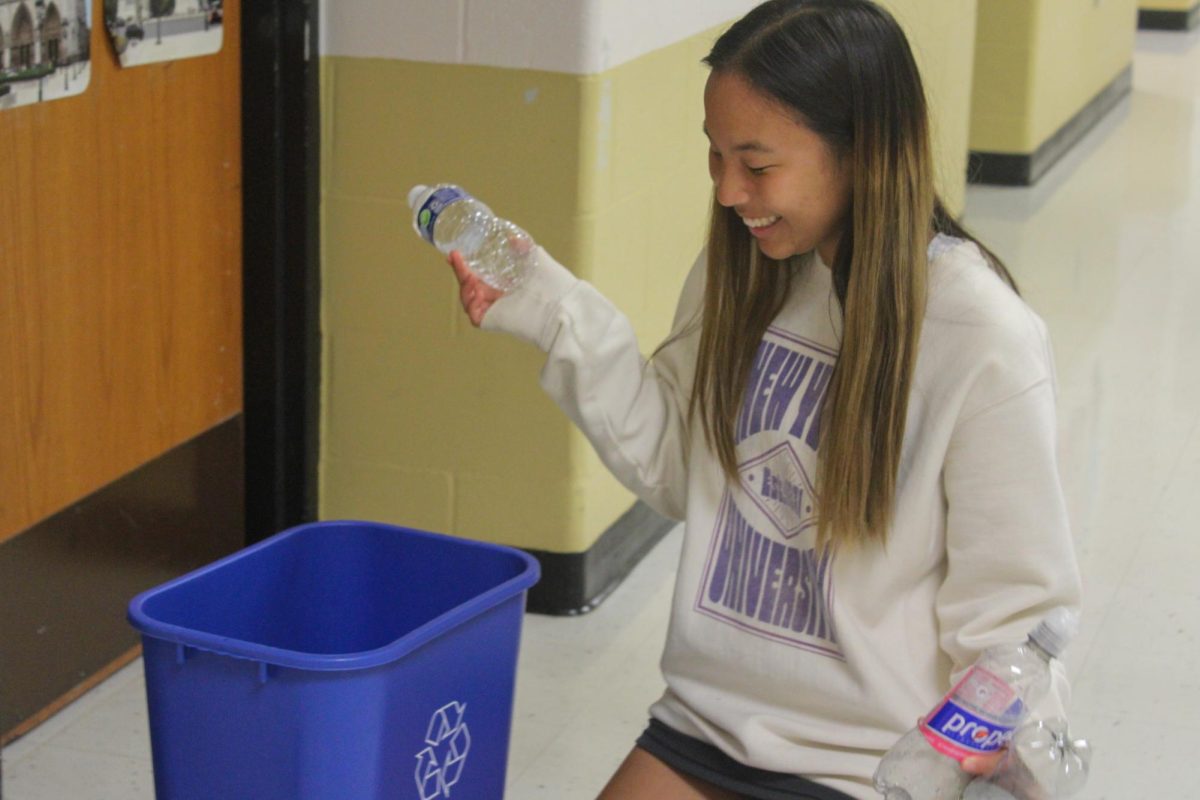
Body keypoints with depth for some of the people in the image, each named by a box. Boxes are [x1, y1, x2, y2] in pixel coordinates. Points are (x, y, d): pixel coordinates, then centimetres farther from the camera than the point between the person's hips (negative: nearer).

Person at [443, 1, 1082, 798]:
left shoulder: (984, 341, -18)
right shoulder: (740, 272, -1)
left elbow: (1010, 604, -13)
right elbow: (673, 463, 8)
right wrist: (553, 312, -2)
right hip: (708, 717, 5)